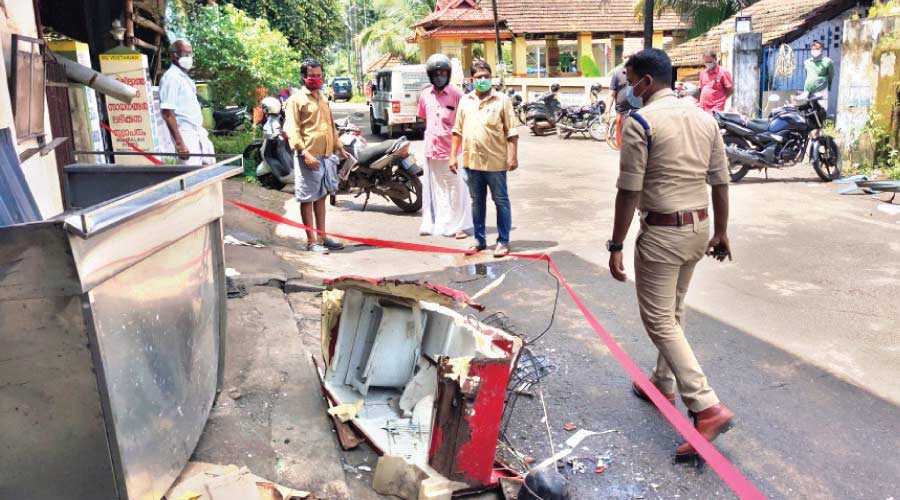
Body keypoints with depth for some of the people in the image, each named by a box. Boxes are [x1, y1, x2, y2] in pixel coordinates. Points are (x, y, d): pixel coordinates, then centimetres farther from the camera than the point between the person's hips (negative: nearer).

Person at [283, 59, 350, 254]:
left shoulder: (322, 98, 17)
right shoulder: (296, 99, -6)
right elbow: (291, 130, -13)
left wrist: (340, 148, 21)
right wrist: (305, 153, -23)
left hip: (326, 156, 7)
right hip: (309, 157, -7)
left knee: (321, 197, 14)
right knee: (308, 199, 0)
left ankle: (322, 236, 23)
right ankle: (311, 241, 6)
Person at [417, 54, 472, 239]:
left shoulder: (456, 94, -6)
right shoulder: (424, 95, 8)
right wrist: (430, 135, 11)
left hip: (451, 149, -4)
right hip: (432, 149, 4)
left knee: (456, 189, 1)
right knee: (433, 188, 12)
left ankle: (460, 226, 10)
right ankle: (431, 224, 23)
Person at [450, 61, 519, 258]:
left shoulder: (502, 100, -2)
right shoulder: (465, 101, 10)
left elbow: (511, 132, -4)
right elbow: (458, 130, 13)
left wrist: (513, 156, -10)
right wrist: (453, 155, 8)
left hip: (495, 161, -4)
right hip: (471, 161, 4)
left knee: (501, 202, 3)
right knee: (477, 202, 13)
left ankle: (503, 241, 11)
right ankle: (479, 239, 25)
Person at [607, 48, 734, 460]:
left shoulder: (640, 122, -13)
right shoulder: (704, 118, 8)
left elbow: (629, 192, -16)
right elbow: (721, 183, 11)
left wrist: (616, 246, -10)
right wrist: (721, 233, 20)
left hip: (663, 232, -8)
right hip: (699, 228, 8)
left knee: (659, 321, -2)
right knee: (672, 312, 22)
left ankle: (706, 407, -8)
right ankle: (663, 383, 36)